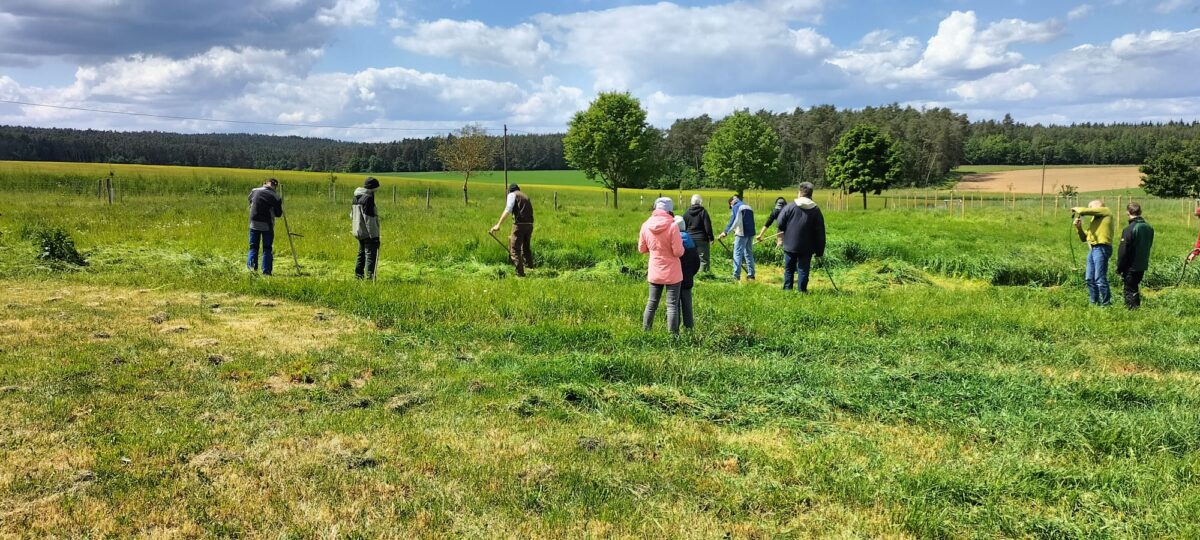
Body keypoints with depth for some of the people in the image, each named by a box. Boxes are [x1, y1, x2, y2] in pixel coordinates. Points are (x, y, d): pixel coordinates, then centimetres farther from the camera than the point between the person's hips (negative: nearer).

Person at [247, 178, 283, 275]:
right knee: (267, 249, 7)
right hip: (267, 225, -2)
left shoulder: (255, 191, 1)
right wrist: (280, 204, 11)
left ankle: (251, 263, -9)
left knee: (253, 246, 13)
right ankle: (266, 271, 5)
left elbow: (249, 199, 24)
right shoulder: (275, 197, -8)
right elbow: (278, 214, -3)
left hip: (254, 223, 2)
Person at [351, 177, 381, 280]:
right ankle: (370, 275, -16)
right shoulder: (368, 198, -17)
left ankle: (358, 274, 22)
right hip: (368, 233, -9)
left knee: (362, 253, 18)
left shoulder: (356, 198, 13)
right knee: (371, 254, -9)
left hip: (358, 232, 9)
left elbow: (352, 215, 22)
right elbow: (369, 220, -20)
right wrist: (374, 236, -18)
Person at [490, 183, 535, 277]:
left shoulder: (512, 195, 6)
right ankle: (529, 264, 40)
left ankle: (520, 273, -2)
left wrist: (498, 225, -18)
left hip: (519, 224, -6)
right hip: (530, 224, 6)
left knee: (515, 250, 1)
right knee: (526, 247, 26)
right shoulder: (526, 197, 27)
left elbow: (507, 210, -12)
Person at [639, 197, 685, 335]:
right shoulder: (672, 226, -17)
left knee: (651, 303, 17)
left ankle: (645, 332, 24)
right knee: (672, 305, 2)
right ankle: (673, 335, 5)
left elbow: (642, 249, 7)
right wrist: (680, 243, 4)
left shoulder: (646, 226, -4)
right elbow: (678, 252, -16)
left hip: (654, 272, 4)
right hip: (672, 272, -4)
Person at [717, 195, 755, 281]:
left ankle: (736, 275, -9)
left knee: (737, 254, -5)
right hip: (751, 233, 7)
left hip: (742, 233, -7)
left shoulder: (735, 207, -2)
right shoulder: (749, 207, 20)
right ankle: (751, 274, 15)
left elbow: (733, 221, -12)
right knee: (749, 253, 14)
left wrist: (725, 232, -15)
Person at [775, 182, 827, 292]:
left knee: (789, 269, 12)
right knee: (803, 270, 5)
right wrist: (819, 251, 5)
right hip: (807, 248, 0)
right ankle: (802, 291, 3)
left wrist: (782, 234, 18)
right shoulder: (816, 210, -1)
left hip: (790, 245, 0)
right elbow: (820, 233, 0)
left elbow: (780, 224, -3)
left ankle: (787, 290, 13)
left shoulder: (790, 206, -6)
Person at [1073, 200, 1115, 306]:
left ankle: (1106, 303, -7)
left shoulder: (1106, 212, 1)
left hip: (1101, 248, -10)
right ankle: (1093, 302, 21)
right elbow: (1084, 238, 23)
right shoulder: (1094, 220, 24)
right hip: (1093, 249, 10)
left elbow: (1084, 211, -12)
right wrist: (1078, 227, 9)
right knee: (1089, 278, 13)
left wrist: (1076, 209, 8)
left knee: (1100, 279, -11)